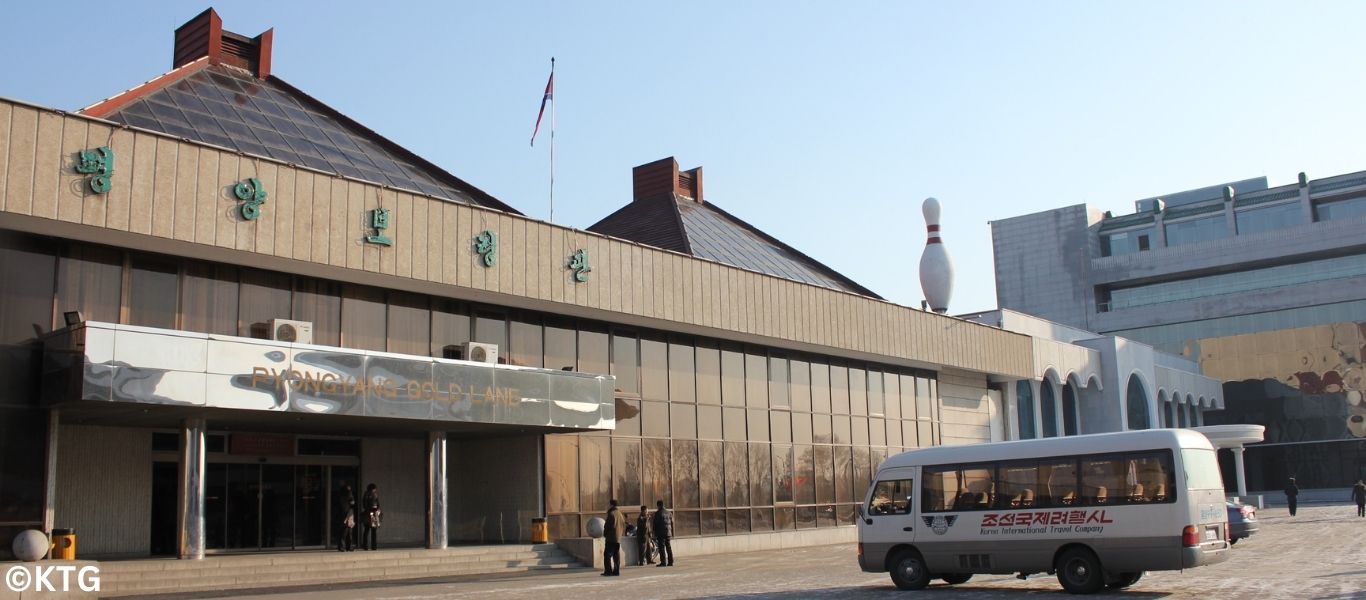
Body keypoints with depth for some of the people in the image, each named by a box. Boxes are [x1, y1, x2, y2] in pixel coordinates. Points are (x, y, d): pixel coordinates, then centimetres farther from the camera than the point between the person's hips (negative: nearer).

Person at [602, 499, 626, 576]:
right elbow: (624, 526, 18)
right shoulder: (620, 514, 14)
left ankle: (608, 571, -12)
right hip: (618, 538, 9)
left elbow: (607, 526, -14)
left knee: (607, 554, -7)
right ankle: (616, 571, 11)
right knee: (616, 555, 11)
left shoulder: (611, 514, -13)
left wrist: (605, 534, 0)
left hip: (611, 538, -9)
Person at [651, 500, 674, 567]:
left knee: (661, 547, -4)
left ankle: (663, 562, -8)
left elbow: (654, 524, -8)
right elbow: (672, 523, 16)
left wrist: (655, 533, 1)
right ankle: (670, 562, 11)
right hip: (668, 533, 6)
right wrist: (672, 533, 21)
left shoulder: (657, 513, -8)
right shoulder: (668, 513, 12)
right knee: (668, 547, 11)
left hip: (661, 533, -6)